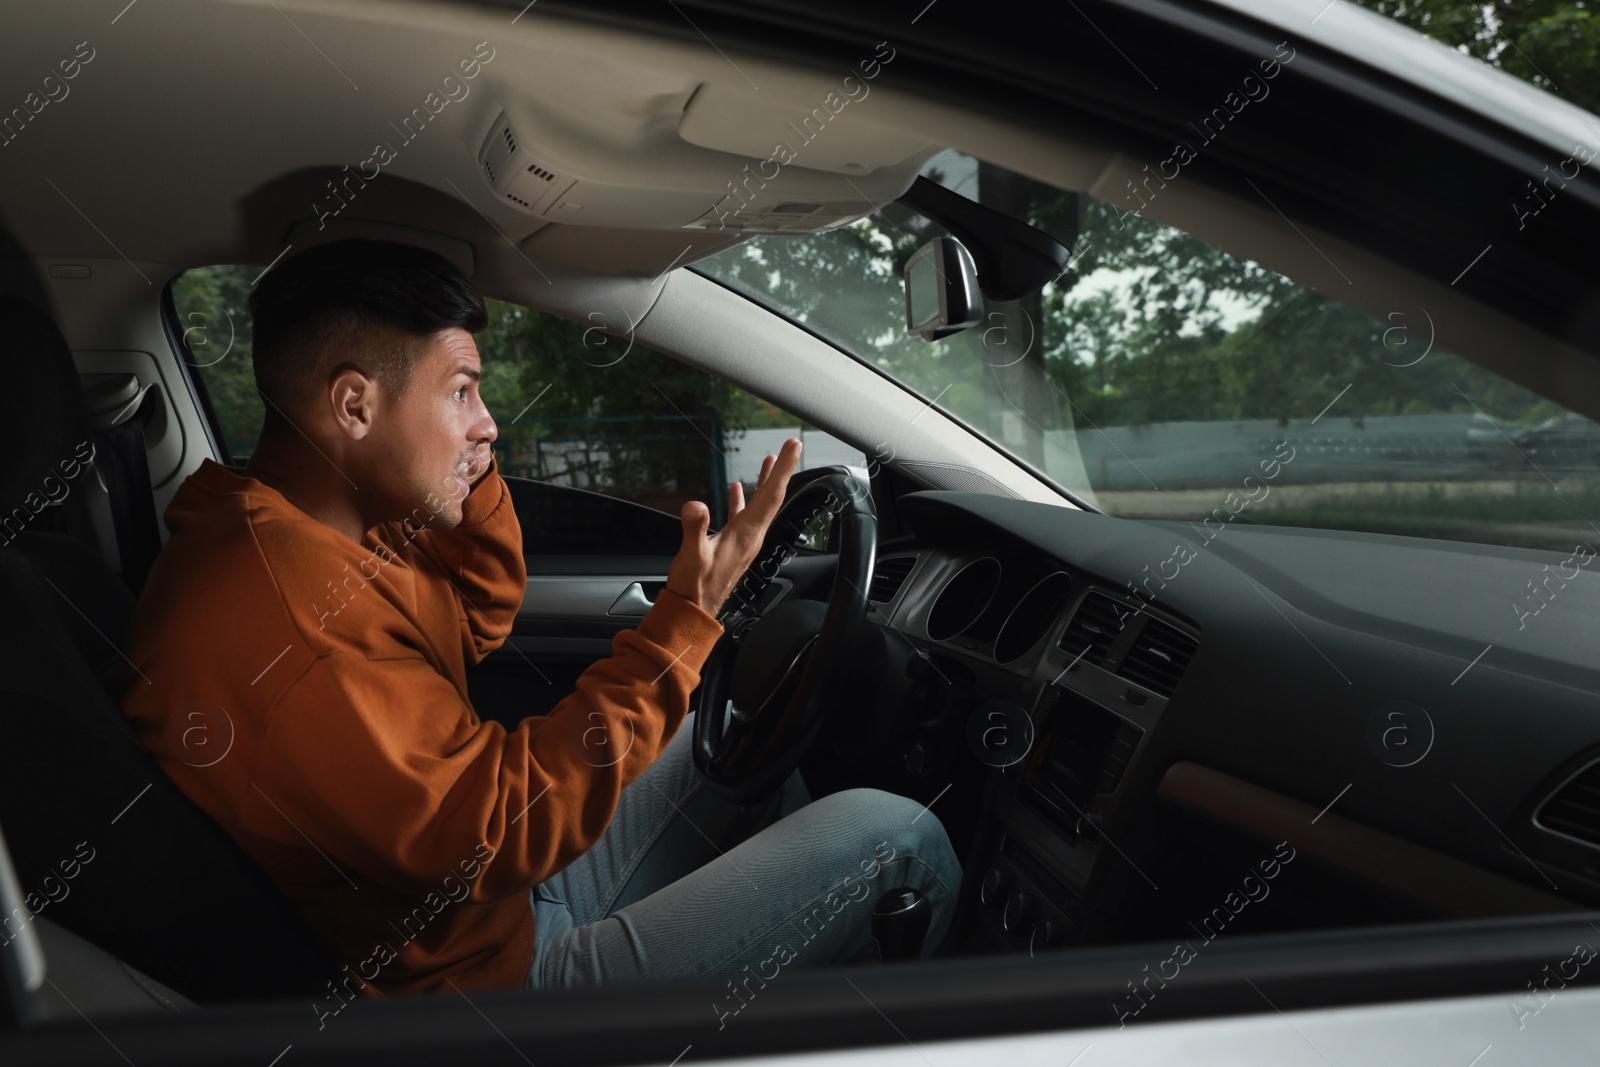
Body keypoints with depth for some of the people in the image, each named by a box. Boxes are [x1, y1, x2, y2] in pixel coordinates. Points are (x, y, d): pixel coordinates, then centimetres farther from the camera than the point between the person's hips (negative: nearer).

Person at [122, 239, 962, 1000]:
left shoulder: (287, 537, 3)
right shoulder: (274, 600, -30)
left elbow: (474, 628, 15)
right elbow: (503, 829, -29)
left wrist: (470, 464, 1)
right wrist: (688, 617, -27)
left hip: (504, 893, 10)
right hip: (494, 972, -10)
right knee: (897, 837, -9)